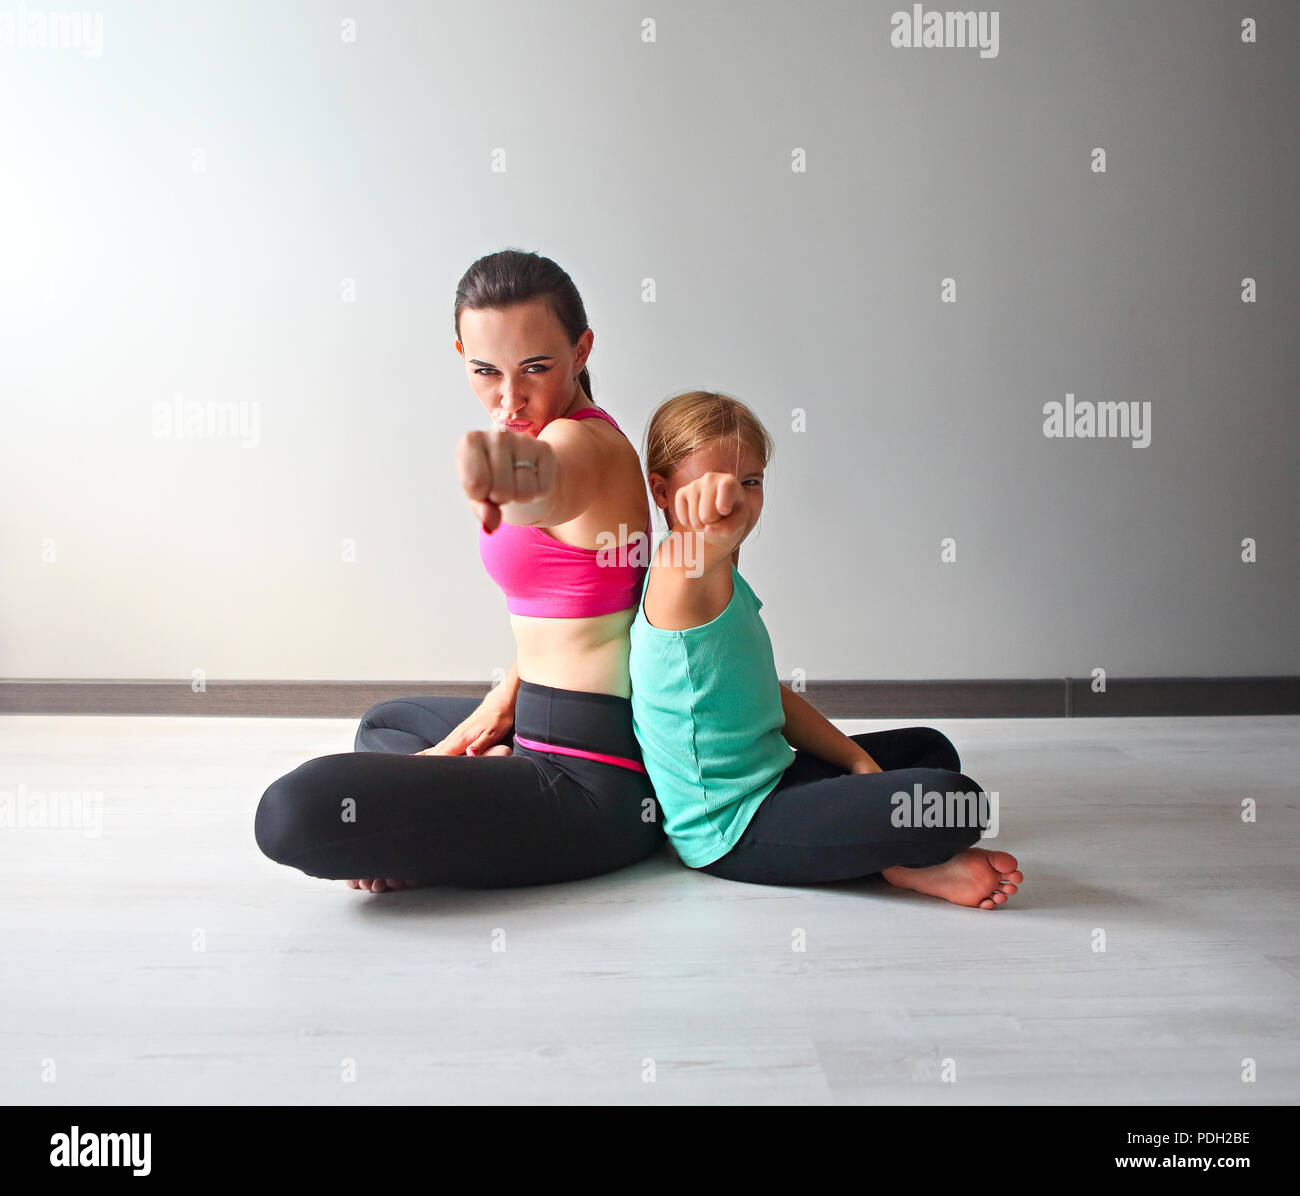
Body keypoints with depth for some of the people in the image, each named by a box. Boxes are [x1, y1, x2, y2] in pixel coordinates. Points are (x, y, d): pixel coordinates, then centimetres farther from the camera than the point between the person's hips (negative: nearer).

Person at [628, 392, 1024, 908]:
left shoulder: (726, 580, 12)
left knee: (930, 747, 23)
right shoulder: (676, 576, -19)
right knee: (958, 800, -25)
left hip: (768, 782, 11)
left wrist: (858, 760, 9)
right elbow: (694, 555, -46)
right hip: (732, 832, -11)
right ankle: (908, 863, 5)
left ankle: (900, 859, -2)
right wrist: (715, 520, -68)